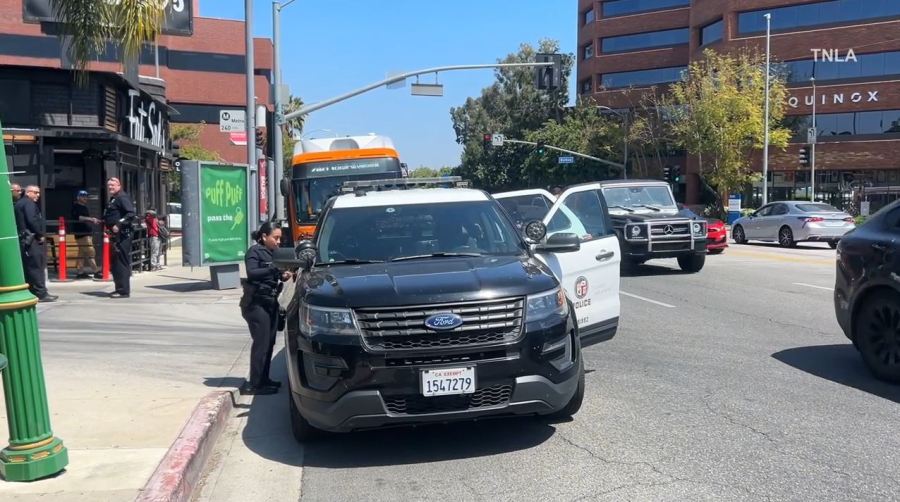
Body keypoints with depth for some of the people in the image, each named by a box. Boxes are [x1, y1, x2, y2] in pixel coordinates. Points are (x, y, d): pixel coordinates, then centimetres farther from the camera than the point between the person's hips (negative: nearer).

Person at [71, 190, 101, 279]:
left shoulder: (85, 207, 21)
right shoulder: (76, 207, -7)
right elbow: (78, 217, -21)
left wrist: (93, 220, 11)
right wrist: (90, 219, -26)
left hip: (87, 232, 10)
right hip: (81, 233, -10)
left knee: (82, 252, 9)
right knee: (90, 251, -13)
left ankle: (80, 272, 12)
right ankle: (95, 270, -14)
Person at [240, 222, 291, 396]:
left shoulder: (273, 253, 15)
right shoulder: (255, 251, -8)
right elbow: (252, 273, -23)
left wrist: (282, 276, -1)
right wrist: (275, 269, -33)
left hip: (271, 302, 8)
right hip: (256, 303, -8)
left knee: (269, 342, 10)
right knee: (261, 343, -9)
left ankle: (264, 379, 20)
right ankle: (254, 384, -5)